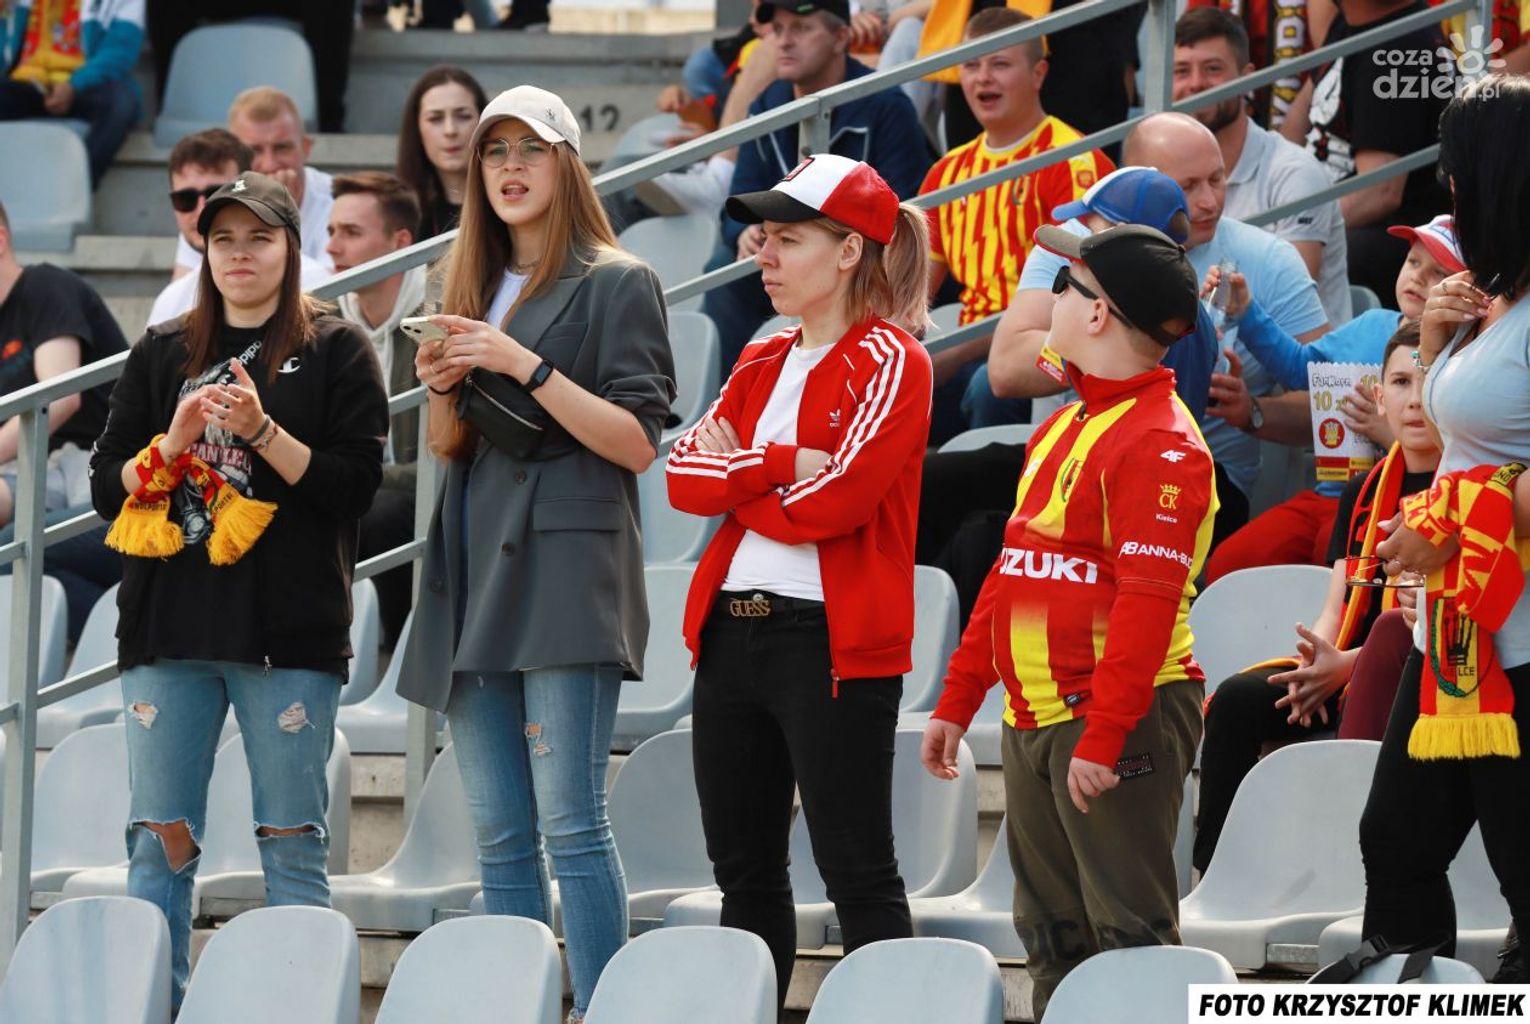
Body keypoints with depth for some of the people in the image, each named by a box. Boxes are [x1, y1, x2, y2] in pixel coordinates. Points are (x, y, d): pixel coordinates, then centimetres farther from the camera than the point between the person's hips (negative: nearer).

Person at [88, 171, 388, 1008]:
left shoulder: (335, 352, 6)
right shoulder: (162, 354, 16)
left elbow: (355, 483, -2)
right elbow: (106, 486, 12)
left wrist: (262, 431, -14)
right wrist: (172, 443, -7)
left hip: (288, 625, -3)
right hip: (169, 623, 3)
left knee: (291, 845, -4)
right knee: (160, 843, 0)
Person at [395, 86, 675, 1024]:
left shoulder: (616, 284, 0)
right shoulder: (475, 288, 20)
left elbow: (638, 442, -8)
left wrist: (525, 364, -14)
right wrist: (442, 389, 2)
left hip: (565, 570, -7)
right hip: (477, 580, 7)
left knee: (571, 823, -14)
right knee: (499, 839, 5)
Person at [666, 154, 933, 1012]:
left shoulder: (890, 361, -6)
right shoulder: (762, 365, 16)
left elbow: (839, 497, -17)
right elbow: (686, 474, 4)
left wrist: (736, 476, -4)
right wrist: (781, 466, -12)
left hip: (833, 642, -8)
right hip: (732, 628, 8)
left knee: (857, 873, -5)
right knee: (745, 870, 10)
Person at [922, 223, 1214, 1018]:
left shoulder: (1160, 443, -13)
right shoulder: (1061, 429, 17)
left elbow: (1147, 601, -19)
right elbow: (1010, 575, 22)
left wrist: (1102, 737, -23)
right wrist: (956, 703, 19)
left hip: (1121, 717, -9)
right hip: (1033, 717, 9)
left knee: (1129, 935, -9)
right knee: (1051, 937, 11)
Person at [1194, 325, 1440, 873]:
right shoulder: (1364, 493, 17)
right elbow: (1336, 607, 13)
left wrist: (1345, 665, -20)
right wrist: (1314, 662, -10)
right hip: (1345, 667, 7)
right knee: (1236, 700, -15)